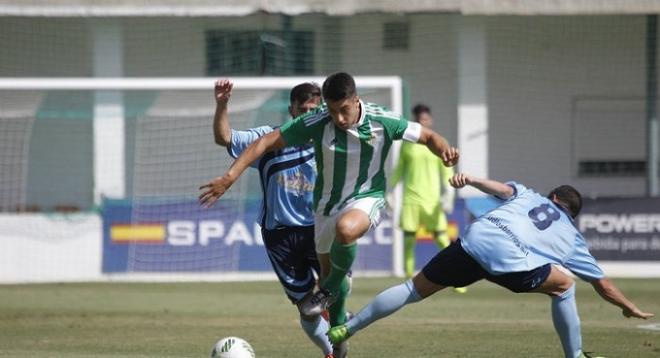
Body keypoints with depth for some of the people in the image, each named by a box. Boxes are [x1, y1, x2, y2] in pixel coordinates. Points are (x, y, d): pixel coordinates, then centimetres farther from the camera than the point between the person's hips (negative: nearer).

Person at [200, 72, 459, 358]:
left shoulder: (382, 121, -19)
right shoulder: (316, 123, -19)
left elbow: (427, 136, -6)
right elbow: (266, 142, -18)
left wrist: (444, 150, -29)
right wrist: (230, 177, -25)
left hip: (366, 198, -3)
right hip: (327, 204, 3)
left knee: (345, 229, -38)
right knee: (328, 271, 13)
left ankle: (329, 291, -11)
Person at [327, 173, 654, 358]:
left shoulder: (528, 196, 34)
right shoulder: (573, 238, 30)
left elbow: (503, 189, 10)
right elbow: (603, 285, 36)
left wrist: (471, 180, -2)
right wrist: (630, 309, 50)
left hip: (474, 239, 3)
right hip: (510, 259, -3)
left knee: (415, 289, 14)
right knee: (563, 286, 22)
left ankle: (347, 329, 14)